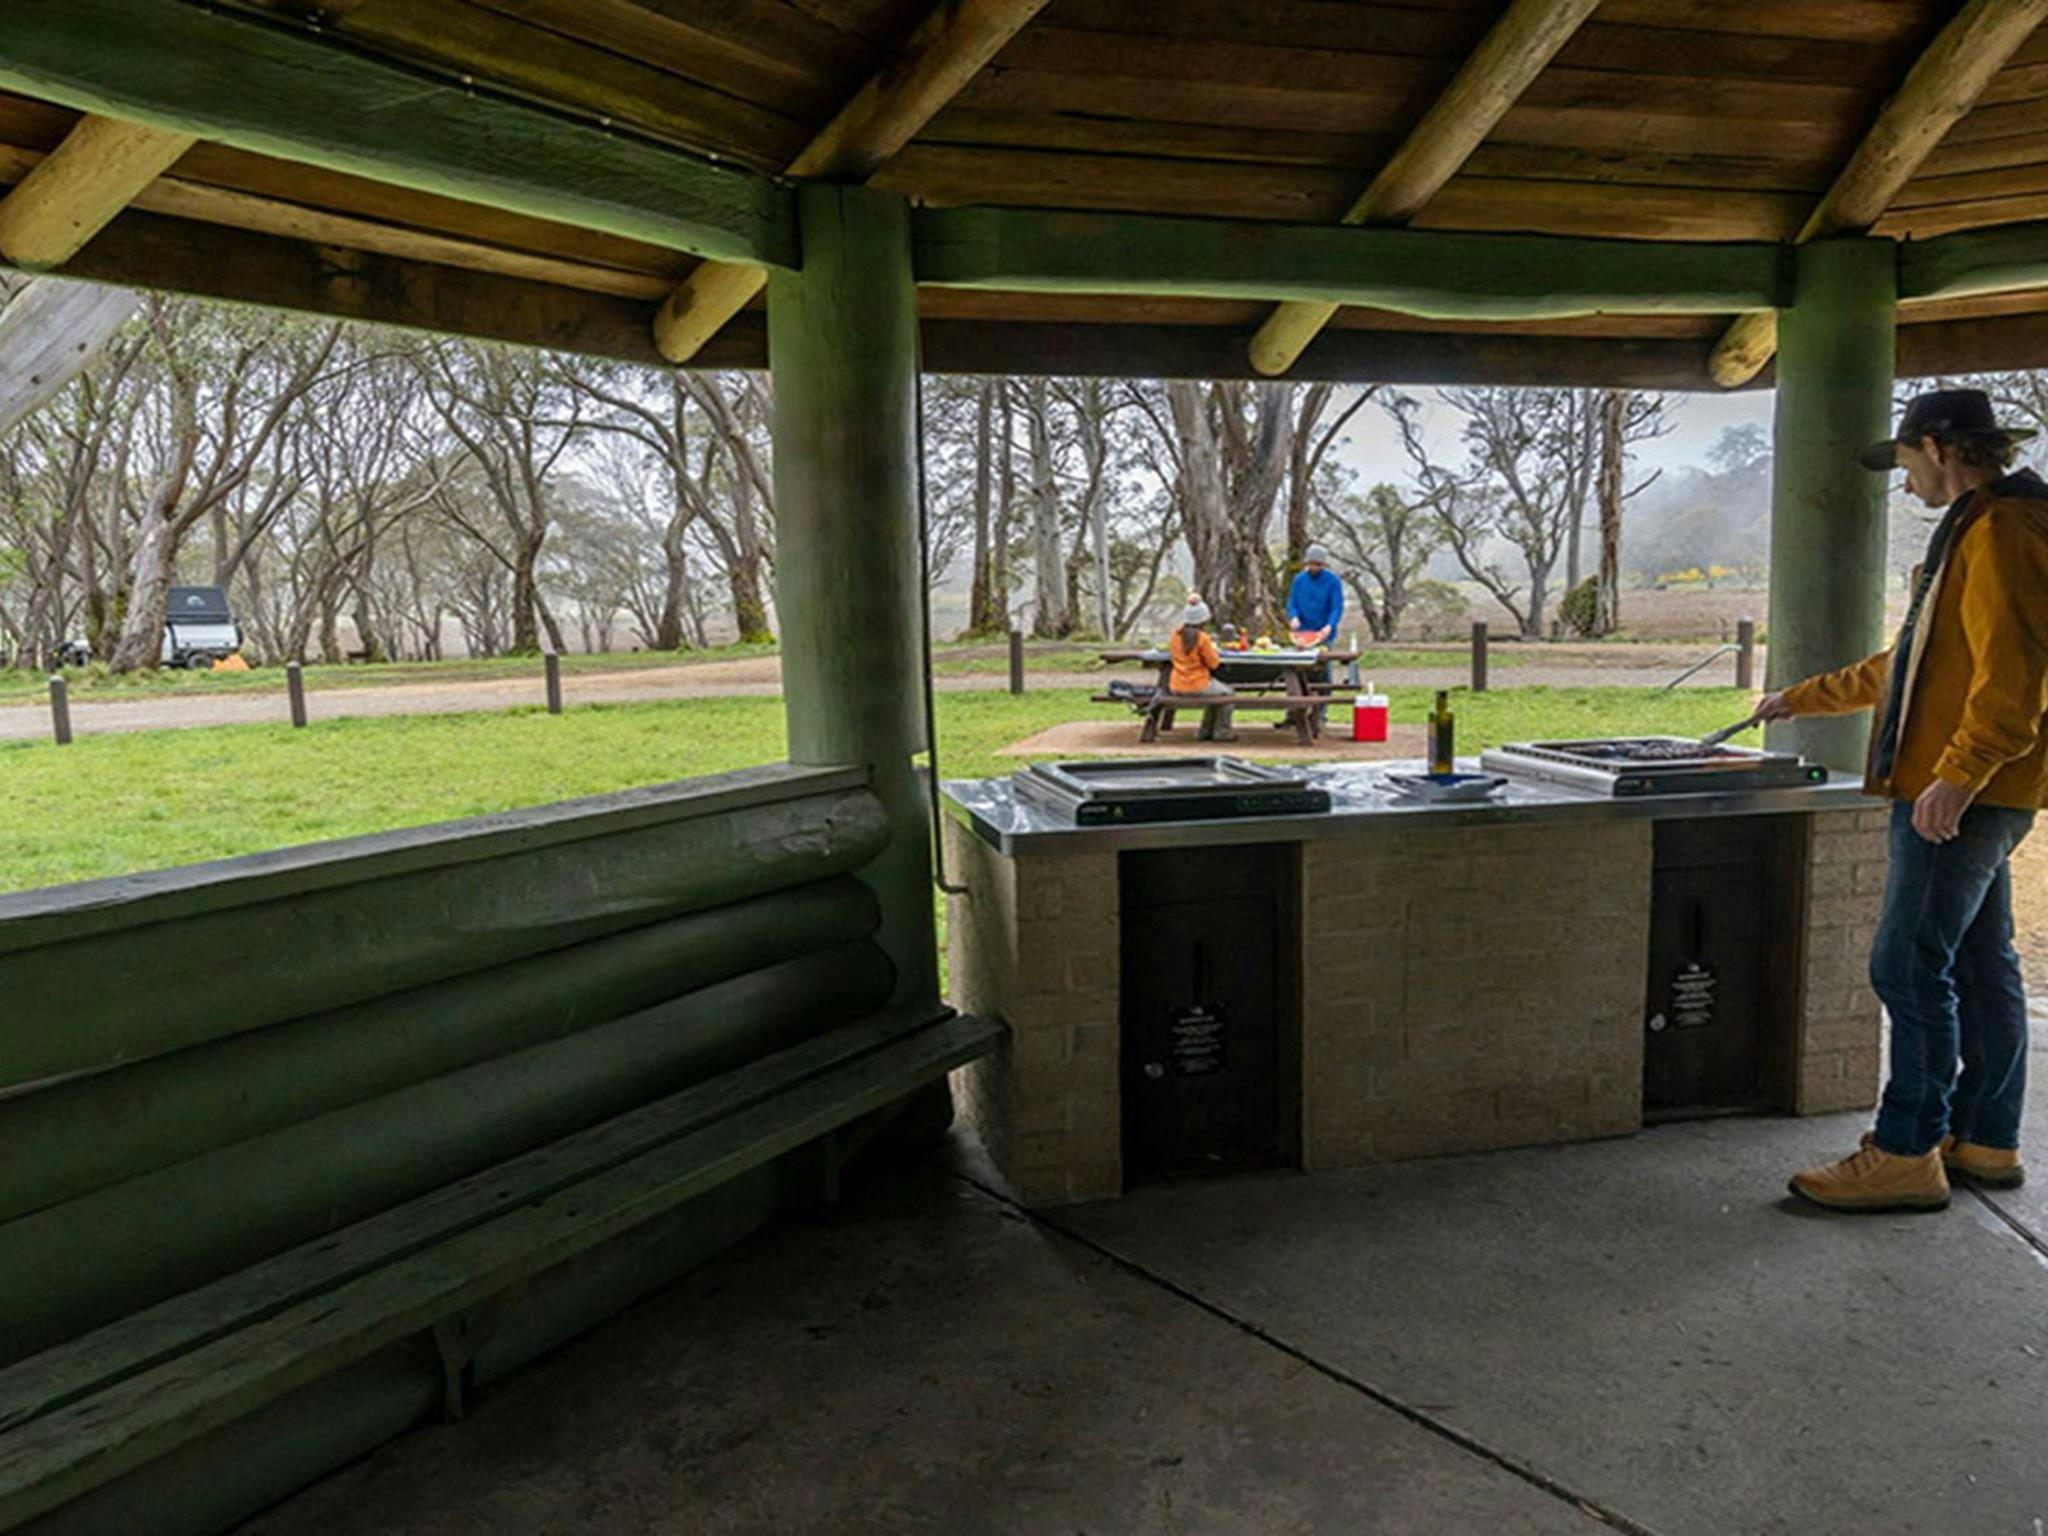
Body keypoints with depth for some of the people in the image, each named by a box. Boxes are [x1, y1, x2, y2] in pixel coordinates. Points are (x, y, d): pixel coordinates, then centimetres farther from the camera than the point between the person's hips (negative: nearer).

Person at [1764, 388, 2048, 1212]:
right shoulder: (1975, 529, 21)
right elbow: (1908, 665, 29)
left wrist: (1957, 776, -28)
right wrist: (1802, 699, 32)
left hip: (1961, 798, -11)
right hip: (1967, 796, 11)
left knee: (1910, 967, -8)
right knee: (1979, 966, 14)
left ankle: (1907, 1153, -1)